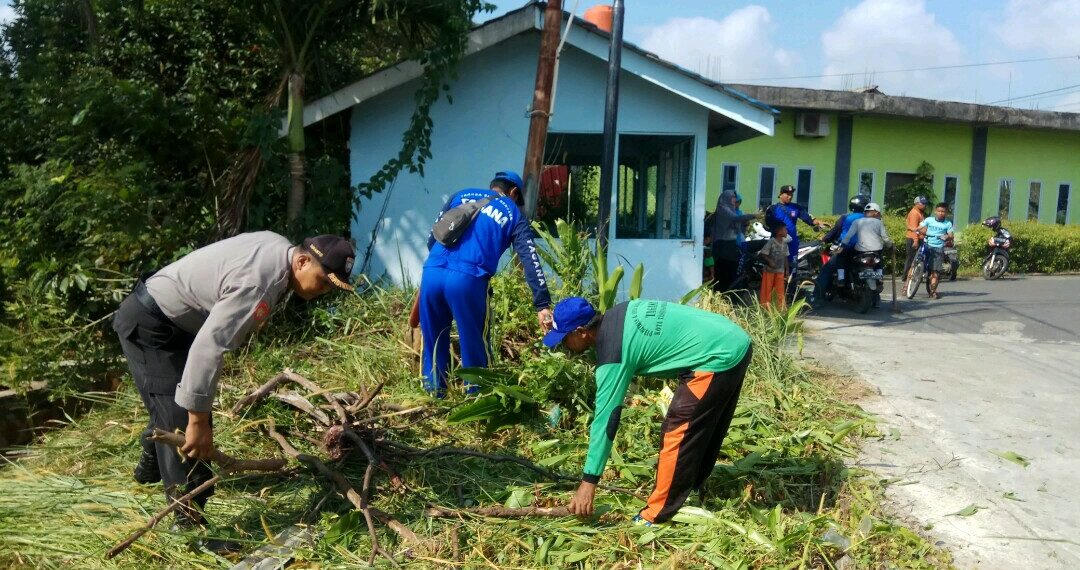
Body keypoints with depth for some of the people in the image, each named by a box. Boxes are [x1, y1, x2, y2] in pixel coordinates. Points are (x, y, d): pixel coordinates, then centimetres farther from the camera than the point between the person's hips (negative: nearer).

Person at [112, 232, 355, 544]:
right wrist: (198, 421, -33)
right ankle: (191, 521, -8)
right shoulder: (258, 284, -35)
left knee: (179, 403, 28)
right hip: (147, 325, -10)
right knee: (183, 419, -14)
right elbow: (207, 349, -38)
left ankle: (151, 466, 53)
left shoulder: (279, 248, -4)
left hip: (171, 319, 10)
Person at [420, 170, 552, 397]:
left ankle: (434, 391, 30)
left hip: (432, 273, 4)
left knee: (433, 337, 20)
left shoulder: (462, 195, 25)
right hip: (467, 280, -4)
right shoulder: (514, 214, 17)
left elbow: (432, 238, 23)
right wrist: (542, 305, 1)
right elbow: (530, 261, 6)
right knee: (474, 342, 13)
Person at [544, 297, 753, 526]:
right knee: (702, 432, 22)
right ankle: (690, 491, 37)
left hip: (718, 358, -10)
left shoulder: (612, 352, -17)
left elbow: (606, 417, -16)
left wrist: (589, 481, -11)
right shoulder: (616, 315, 7)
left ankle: (656, 517, 5)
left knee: (677, 434, -4)